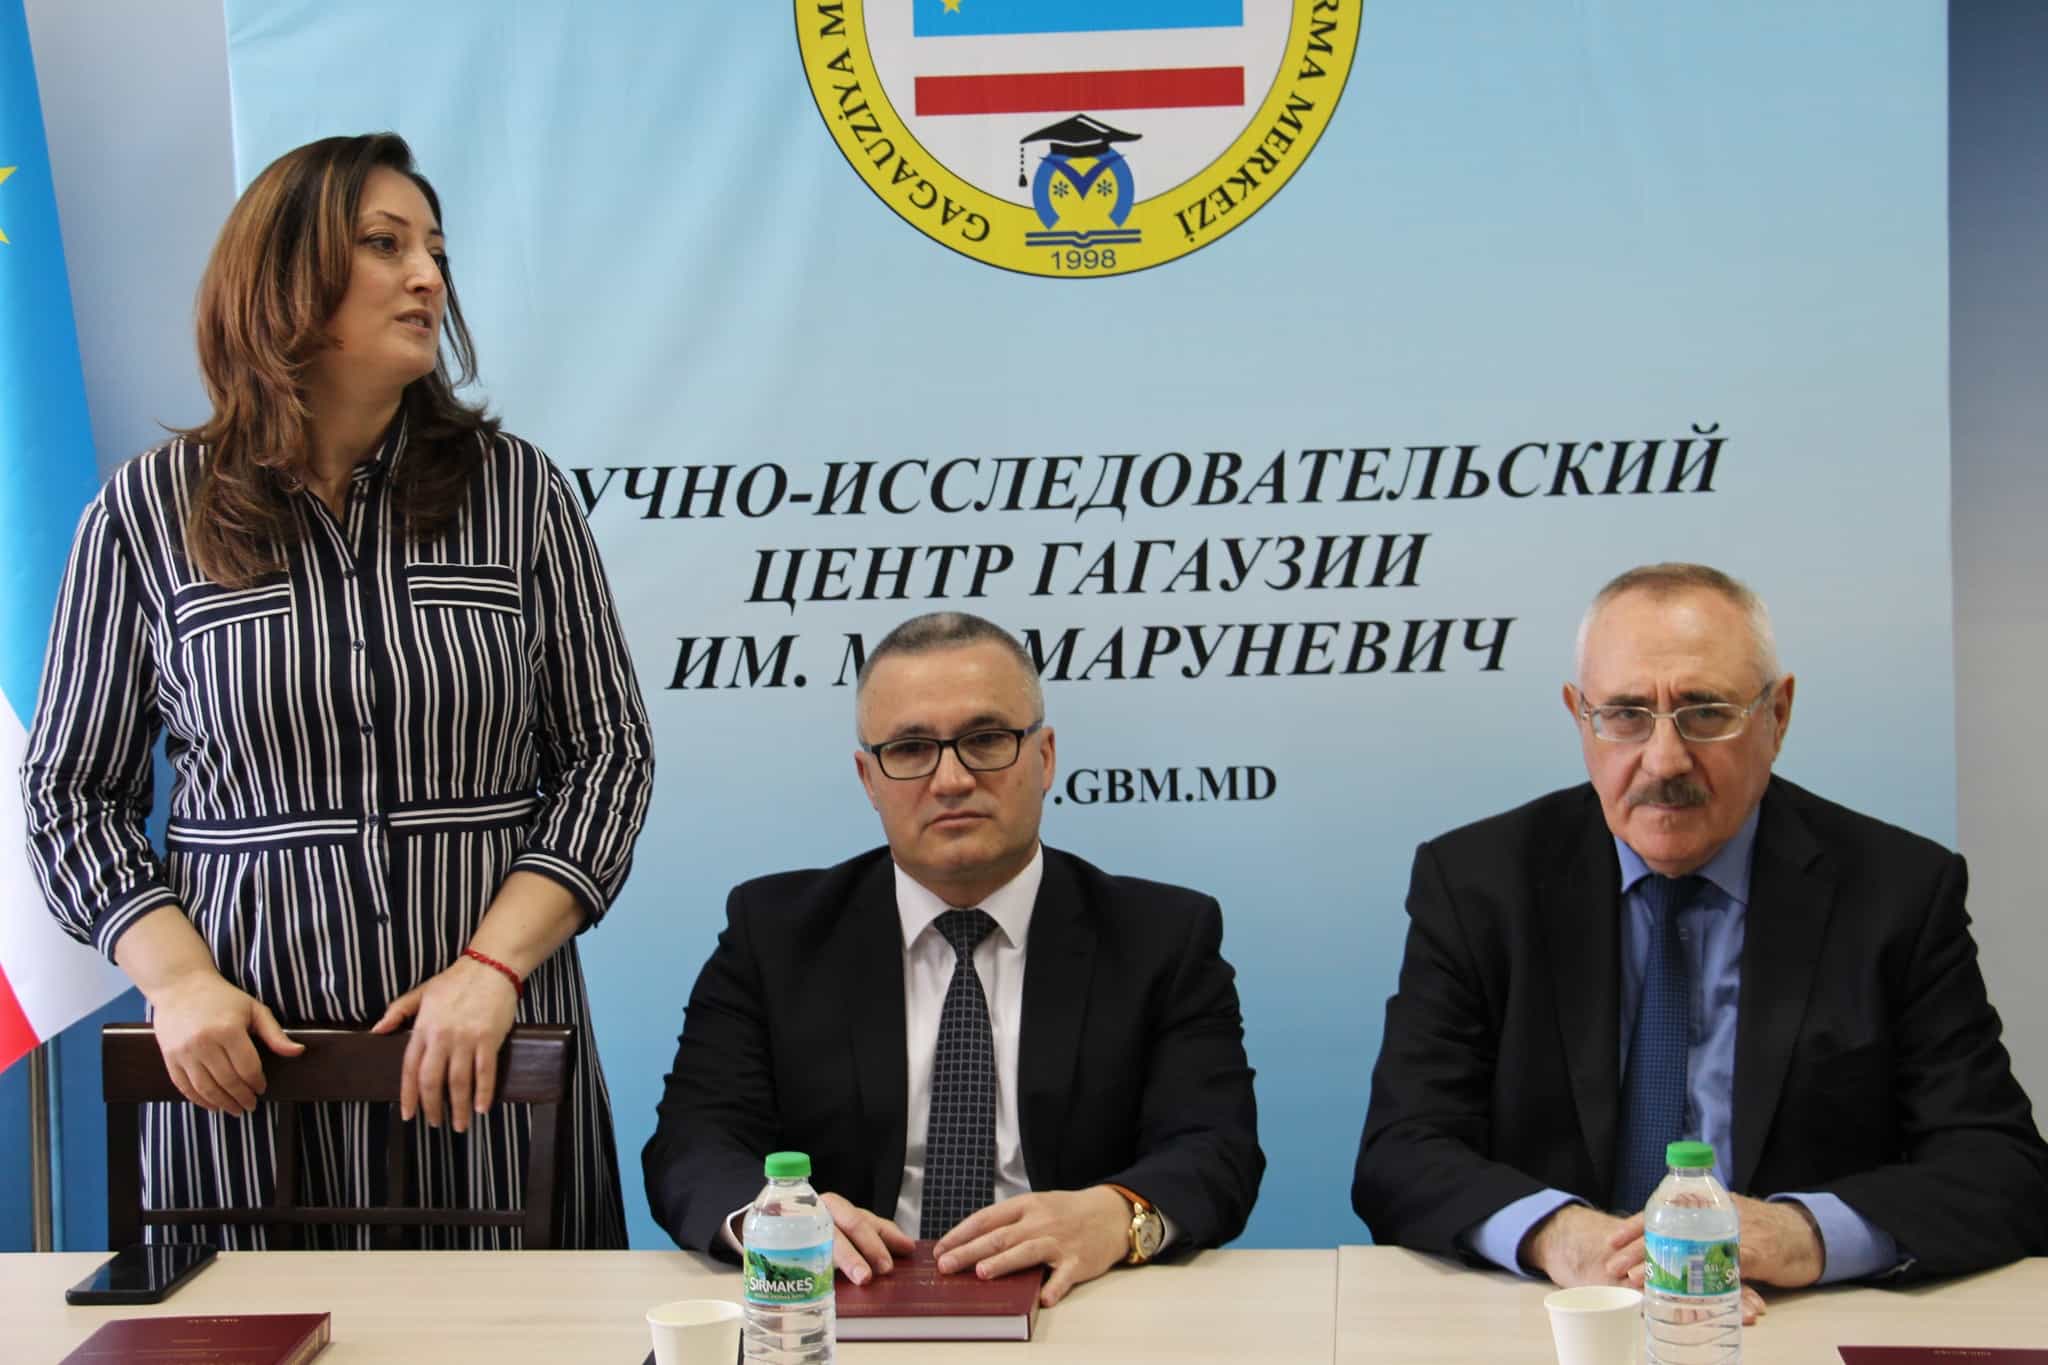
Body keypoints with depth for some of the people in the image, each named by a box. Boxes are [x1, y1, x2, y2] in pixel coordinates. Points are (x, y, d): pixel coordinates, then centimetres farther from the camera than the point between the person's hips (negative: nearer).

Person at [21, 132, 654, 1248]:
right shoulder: (149, 510, 2)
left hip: (486, 1047, 1)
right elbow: (70, 790, 7)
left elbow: (609, 752, 2)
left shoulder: (517, 489, 4)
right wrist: (179, 980, -8)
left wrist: (493, 966, -10)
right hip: (247, 1063, 0)